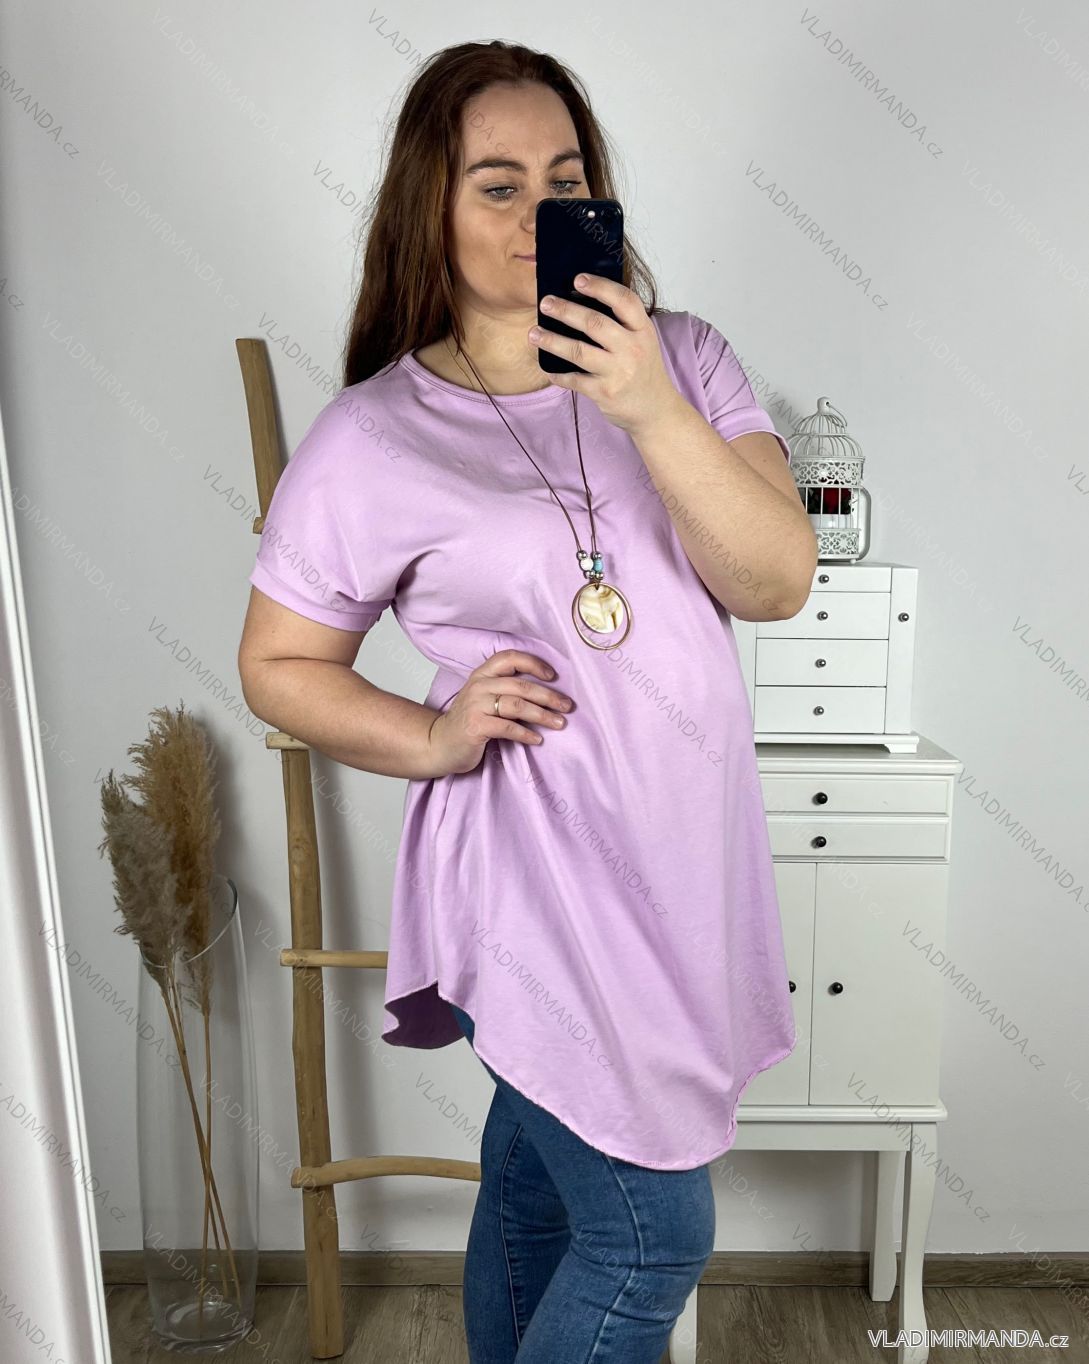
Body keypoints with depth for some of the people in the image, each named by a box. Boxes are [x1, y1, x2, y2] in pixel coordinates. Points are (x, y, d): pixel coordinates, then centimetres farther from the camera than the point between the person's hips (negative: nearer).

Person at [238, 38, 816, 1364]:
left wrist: (652, 411, -21)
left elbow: (780, 582, -9)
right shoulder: (370, 437, -9)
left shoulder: (682, 357, 1)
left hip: (685, 849, 5)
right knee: (653, 1233, 3)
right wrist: (435, 739, -15)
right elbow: (277, 667, 0)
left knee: (535, 1180, 24)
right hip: (541, 877, -4)